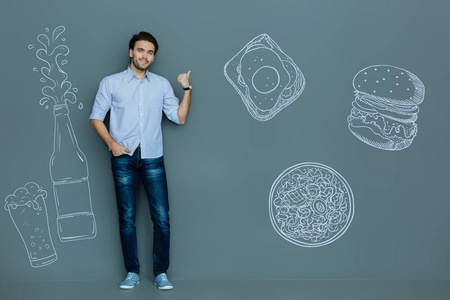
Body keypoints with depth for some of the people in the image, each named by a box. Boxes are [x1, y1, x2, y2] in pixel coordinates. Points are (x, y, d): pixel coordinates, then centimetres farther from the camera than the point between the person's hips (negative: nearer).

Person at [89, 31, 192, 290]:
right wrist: (111, 143, -8)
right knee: (127, 219, 4)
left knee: (162, 219, -3)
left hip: (152, 159, 1)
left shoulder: (162, 84, 11)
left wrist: (187, 88, -3)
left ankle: (161, 273, 9)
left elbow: (179, 117, 7)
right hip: (124, 159, -1)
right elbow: (96, 117, 6)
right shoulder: (111, 83, 6)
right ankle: (132, 272, 17)